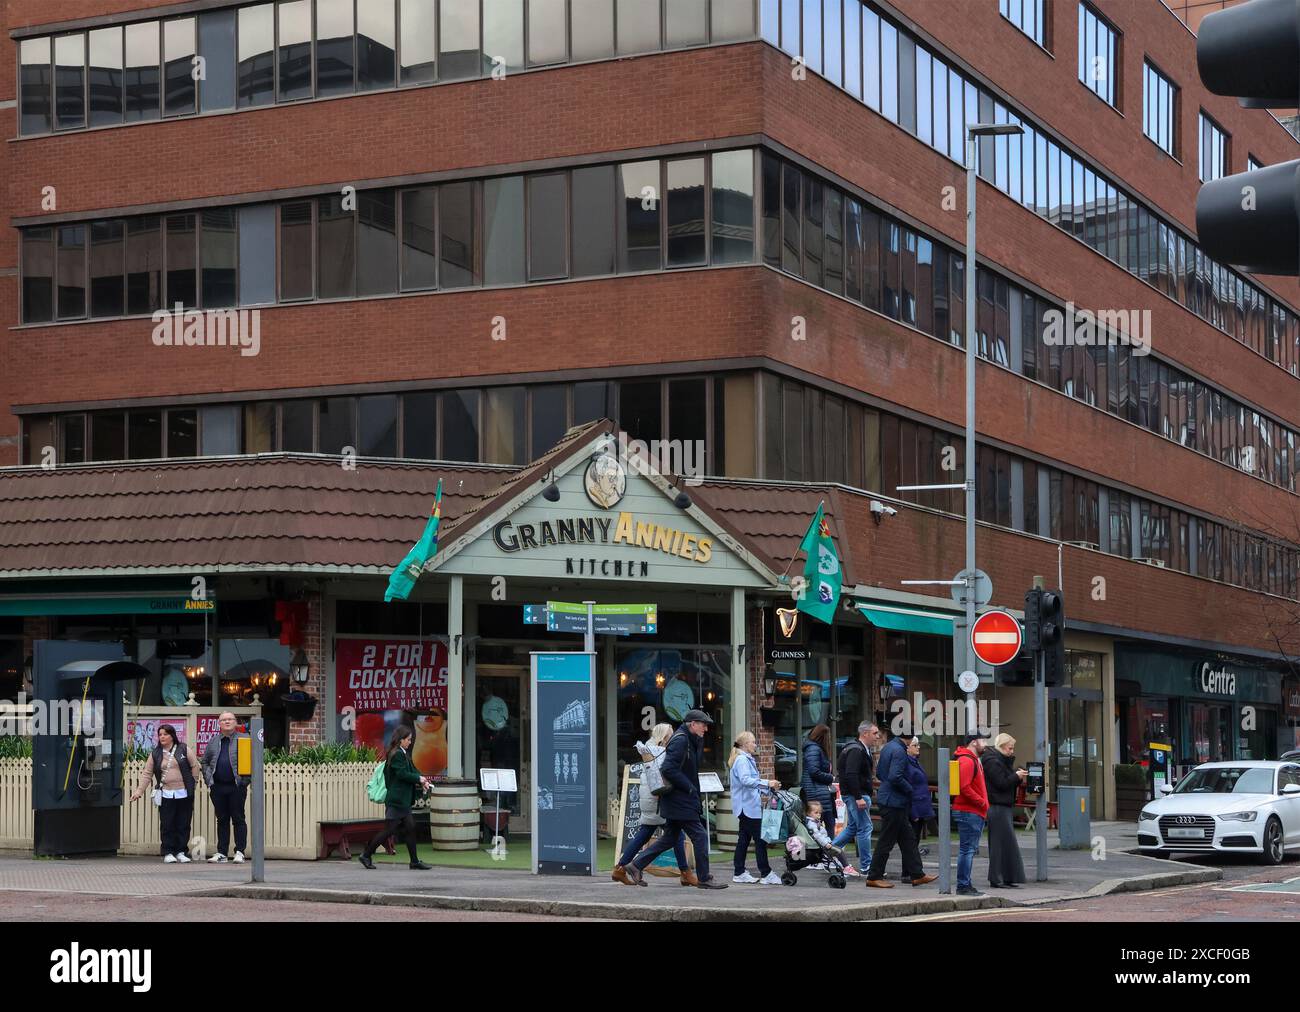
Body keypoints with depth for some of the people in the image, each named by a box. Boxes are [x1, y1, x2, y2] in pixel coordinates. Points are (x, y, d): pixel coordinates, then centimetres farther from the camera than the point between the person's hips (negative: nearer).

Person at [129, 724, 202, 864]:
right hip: (166, 795, 1)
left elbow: (195, 766, 7)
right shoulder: (155, 754, 7)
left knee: (183, 825, 2)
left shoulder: (183, 750, 3)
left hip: (184, 794, -1)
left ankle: (181, 852, 10)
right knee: (167, 825, -2)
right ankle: (168, 853, 5)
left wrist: (193, 782, 2)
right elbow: (147, 774, 7)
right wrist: (139, 791, 1)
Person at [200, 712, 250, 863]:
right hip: (218, 787, 4)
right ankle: (221, 852, 11)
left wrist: (245, 781, -8)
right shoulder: (213, 742, 13)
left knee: (238, 819, -1)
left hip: (237, 787, -4)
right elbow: (204, 762, 19)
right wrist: (209, 781, 8)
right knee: (222, 820, 8)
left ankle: (239, 851, 2)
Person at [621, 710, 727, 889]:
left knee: (670, 837, 15)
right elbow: (668, 770, -24)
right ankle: (704, 878, 3)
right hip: (680, 800, -11)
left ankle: (636, 865, 18)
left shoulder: (689, 740, 15)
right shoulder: (680, 740, -17)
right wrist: (690, 787, -19)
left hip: (677, 799, 11)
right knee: (700, 836, -5)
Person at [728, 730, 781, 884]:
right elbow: (745, 780, -29)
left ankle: (740, 873, 14)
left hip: (746, 806, 11)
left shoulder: (747, 759, 18)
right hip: (748, 806, -11)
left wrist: (769, 788, 18)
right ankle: (765, 874, -8)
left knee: (744, 838, 11)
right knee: (760, 838, -8)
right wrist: (767, 784, -31)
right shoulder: (742, 760, -15)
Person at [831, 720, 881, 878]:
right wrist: (859, 798, -27)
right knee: (865, 828, -6)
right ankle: (866, 866, -1)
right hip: (856, 794, -11)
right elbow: (851, 775, -25)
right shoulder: (856, 751, -17)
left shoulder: (862, 750, 17)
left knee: (852, 827, 18)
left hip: (855, 794, 11)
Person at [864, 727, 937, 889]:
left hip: (890, 801, 10)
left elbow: (879, 773, 19)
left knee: (907, 839, 14)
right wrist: (910, 790, -13)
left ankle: (917, 875, 19)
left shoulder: (888, 748, 12)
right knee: (887, 842, -3)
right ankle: (874, 877, 3)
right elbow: (895, 777, -27)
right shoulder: (899, 751, -19)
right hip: (894, 802, -10)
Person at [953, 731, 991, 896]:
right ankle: (963, 886, -8)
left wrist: (983, 803, 13)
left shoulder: (973, 760, 21)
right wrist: (982, 802, -16)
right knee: (967, 849, -9)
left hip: (974, 813, 11)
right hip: (968, 813, -11)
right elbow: (965, 788, -22)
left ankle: (966, 885, 18)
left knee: (970, 850, 13)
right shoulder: (966, 761, -13)